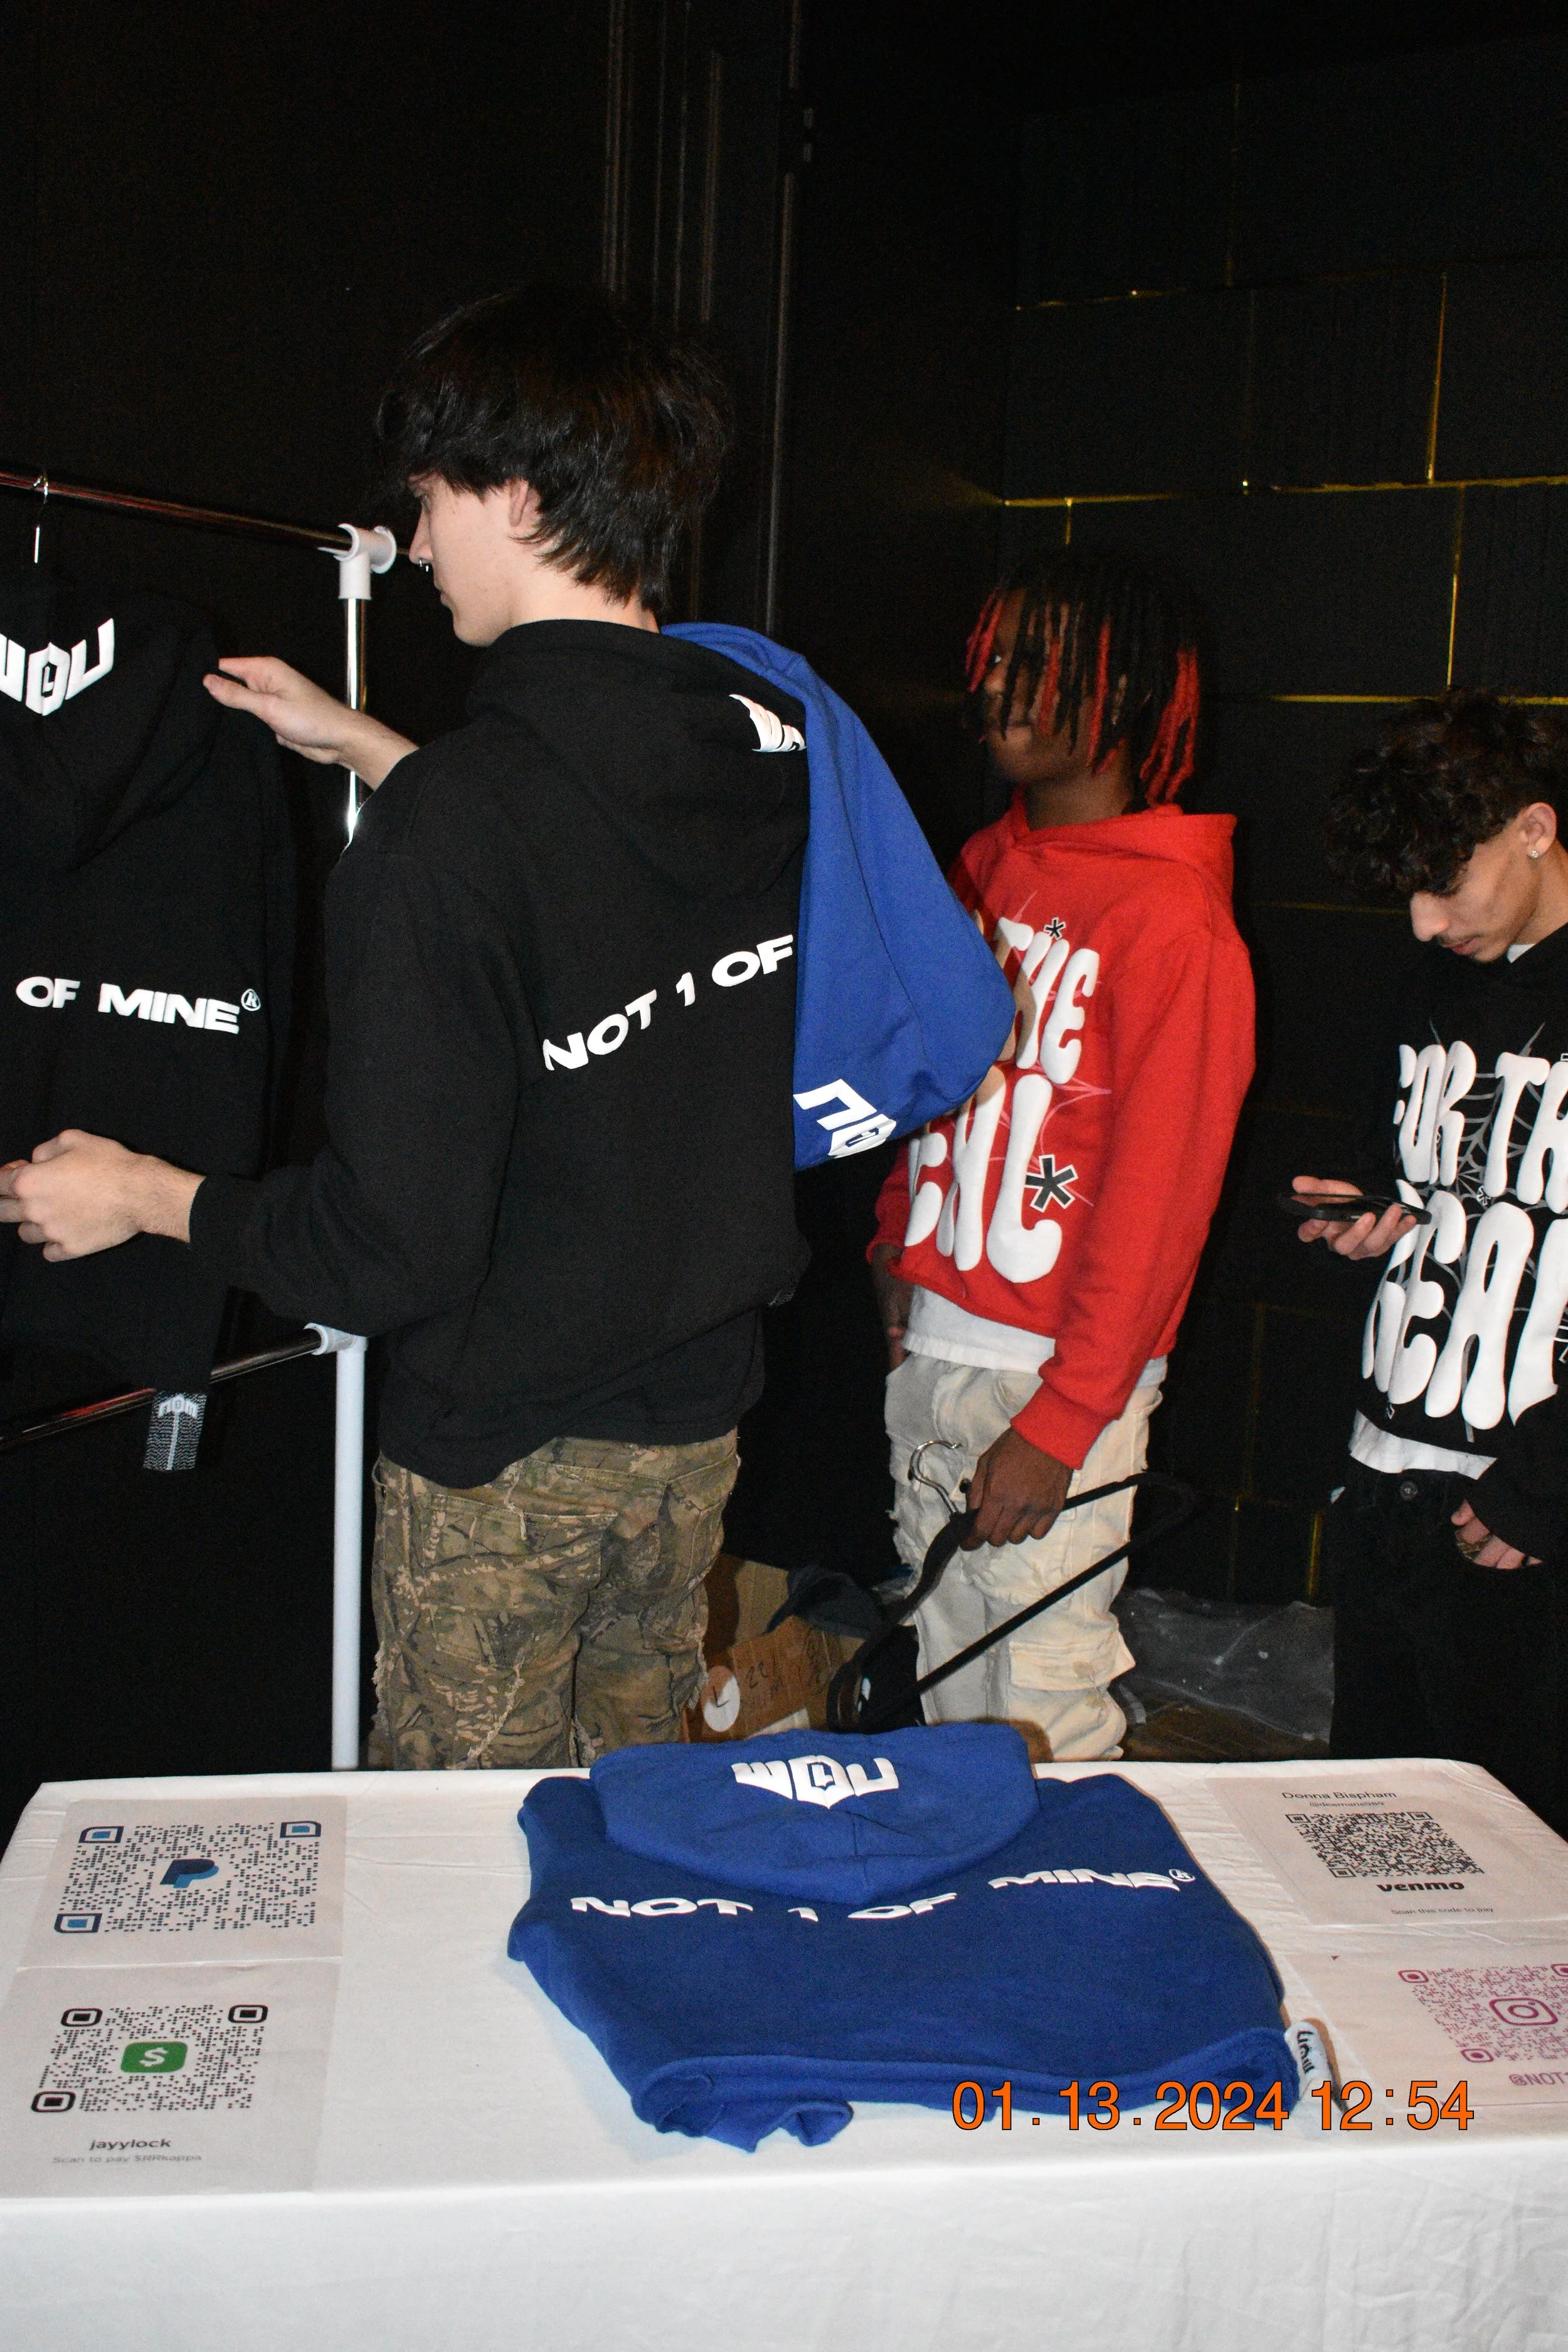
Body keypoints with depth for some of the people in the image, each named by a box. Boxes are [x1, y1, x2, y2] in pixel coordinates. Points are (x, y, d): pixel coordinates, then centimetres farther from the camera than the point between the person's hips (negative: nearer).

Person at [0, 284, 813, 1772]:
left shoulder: (455, 825, -25)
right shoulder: (771, 746, -4)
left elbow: (393, 1248, -23)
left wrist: (145, 1199, -6)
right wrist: (371, 753, 22)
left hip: (507, 1450, -6)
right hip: (696, 1416, 7)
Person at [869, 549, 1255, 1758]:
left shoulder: (1174, 921, -14)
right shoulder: (987, 867, 10)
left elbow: (1158, 1200, -15)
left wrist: (1061, 1422, -15)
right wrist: (899, 1260, 14)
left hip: (1059, 1373, -7)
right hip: (931, 1341, 7)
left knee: (1045, 1701, 0)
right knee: (946, 1668, 17)